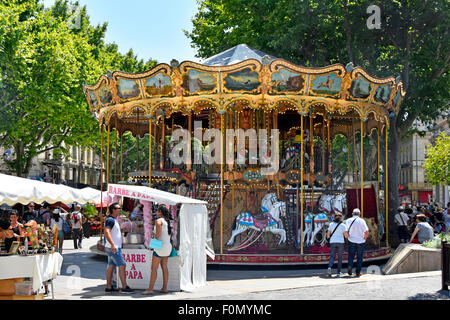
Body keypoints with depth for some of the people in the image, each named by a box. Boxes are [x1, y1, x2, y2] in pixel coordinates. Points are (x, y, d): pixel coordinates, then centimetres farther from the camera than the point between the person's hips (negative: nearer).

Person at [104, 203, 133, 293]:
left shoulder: (114, 220, 17)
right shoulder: (110, 220, -16)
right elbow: (106, 232, -29)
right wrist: (112, 244, -37)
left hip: (114, 247, 10)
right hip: (113, 248, -10)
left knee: (111, 266, 10)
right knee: (122, 265, -9)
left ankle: (108, 287, 12)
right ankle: (124, 287, -8)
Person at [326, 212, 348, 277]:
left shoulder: (331, 224, 2)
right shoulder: (343, 225, -5)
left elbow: (328, 233, 5)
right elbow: (346, 235, -8)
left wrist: (328, 237, 25)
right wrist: (347, 236, 15)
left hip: (333, 242, 2)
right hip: (340, 242, -1)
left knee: (332, 256, 4)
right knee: (340, 257, 10)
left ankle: (329, 267, -24)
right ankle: (339, 272, 11)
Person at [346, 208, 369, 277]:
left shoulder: (348, 220, 0)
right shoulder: (362, 221, -7)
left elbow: (346, 231, -4)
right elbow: (366, 232, -12)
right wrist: (364, 238, 6)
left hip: (351, 241, 1)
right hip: (361, 242, -1)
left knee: (351, 255, 13)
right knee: (359, 257, 8)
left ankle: (350, 266, -13)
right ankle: (358, 272, 9)